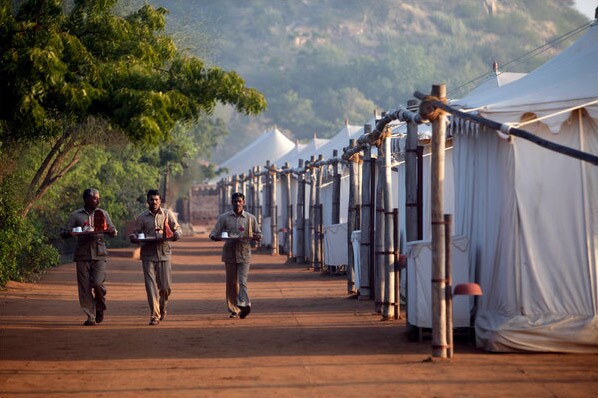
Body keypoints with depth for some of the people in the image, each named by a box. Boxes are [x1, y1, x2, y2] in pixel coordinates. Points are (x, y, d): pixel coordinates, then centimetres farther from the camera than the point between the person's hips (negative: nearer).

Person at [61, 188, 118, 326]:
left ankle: (100, 308, 13)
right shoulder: (76, 215, 7)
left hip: (99, 254, 0)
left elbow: (113, 232, 15)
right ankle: (90, 316, 7)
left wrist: (111, 231, -9)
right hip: (82, 255, 0)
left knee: (97, 283, -14)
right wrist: (70, 233, -17)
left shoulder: (103, 214, 12)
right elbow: (63, 233, 6)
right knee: (84, 287, -1)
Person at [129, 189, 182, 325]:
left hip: (164, 254, 0)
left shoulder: (168, 214, 8)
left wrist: (173, 236, -14)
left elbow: (178, 230, 9)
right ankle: (155, 315, -2)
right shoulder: (142, 217, 8)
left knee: (165, 286, 1)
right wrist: (134, 238, -14)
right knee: (151, 286, -6)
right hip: (148, 254, 0)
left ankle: (162, 308, 30)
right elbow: (135, 233, 10)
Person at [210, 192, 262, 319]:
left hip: (244, 253, -1)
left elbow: (259, 235, 13)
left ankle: (243, 305, -25)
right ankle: (233, 310, 9)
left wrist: (249, 237, -9)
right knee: (231, 283, 3)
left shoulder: (250, 218, 7)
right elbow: (213, 234, 6)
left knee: (242, 281, -14)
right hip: (229, 253, 1)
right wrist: (221, 237, -18)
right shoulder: (224, 217, 7)